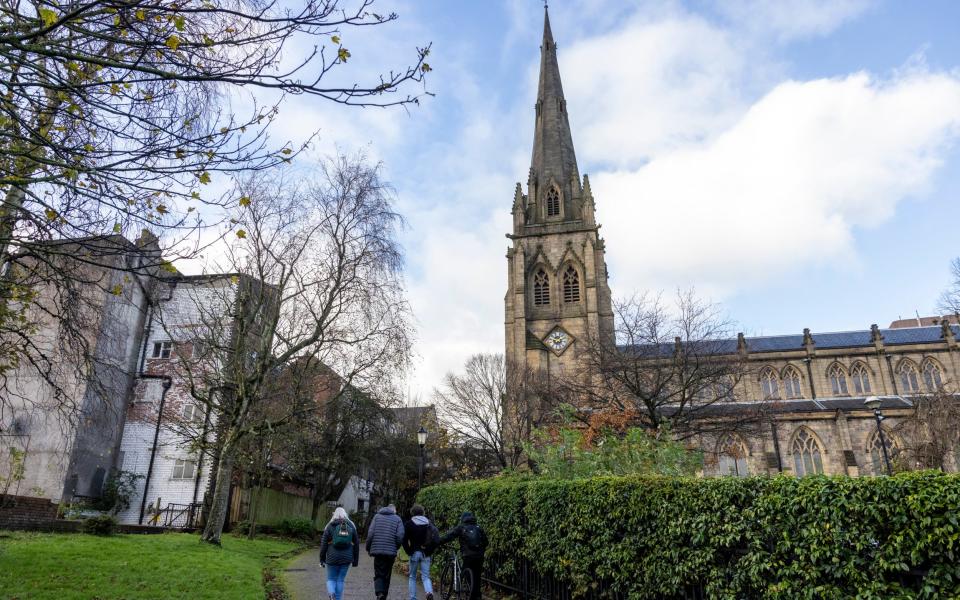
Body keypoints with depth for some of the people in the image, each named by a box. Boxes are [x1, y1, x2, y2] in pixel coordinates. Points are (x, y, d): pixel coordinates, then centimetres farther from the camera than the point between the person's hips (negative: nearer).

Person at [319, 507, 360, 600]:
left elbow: (324, 544, -2)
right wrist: (355, 560, 14)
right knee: (340, 580, 13)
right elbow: (356, 544, 8)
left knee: (331, 579, 11)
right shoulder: (351, 526, 5)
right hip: (346, 558, 2)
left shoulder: (330, 526, -1)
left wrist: (322, 559, 5)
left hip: (332, 558, -2)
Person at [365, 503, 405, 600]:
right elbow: (400, 536, -6)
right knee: (387, 575, 14)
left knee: (378, 574, 5)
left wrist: (368, 548, 9)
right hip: (391, 552, 0)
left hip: (377, 551, 0)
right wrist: (396, 548, 11)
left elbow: (370, 533, 0)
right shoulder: (398, 519, 5)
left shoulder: (377, 516, 8)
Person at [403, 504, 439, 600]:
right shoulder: (428, 523, 5)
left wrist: (408, 552, 1)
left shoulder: (408, 524, -2)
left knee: (412, 577, 14)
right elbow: (437, 539, -2)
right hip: (426, 554, 2)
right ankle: (429, 592, -20)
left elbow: (404, 539, -9)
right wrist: (430, 550, 4)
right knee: (425, 577, 6)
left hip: (414, 553, -2)